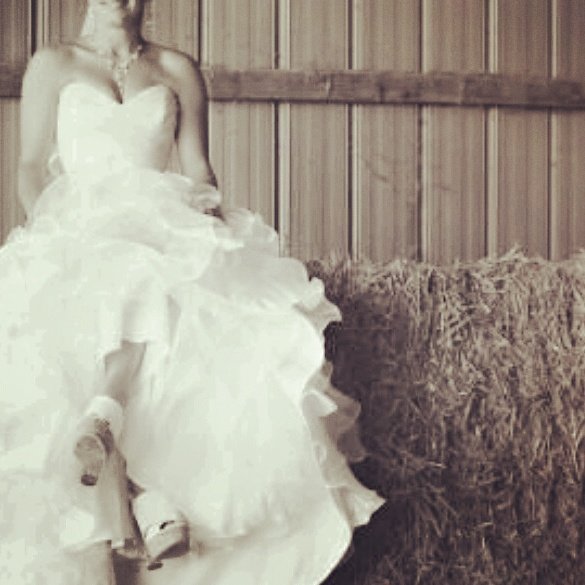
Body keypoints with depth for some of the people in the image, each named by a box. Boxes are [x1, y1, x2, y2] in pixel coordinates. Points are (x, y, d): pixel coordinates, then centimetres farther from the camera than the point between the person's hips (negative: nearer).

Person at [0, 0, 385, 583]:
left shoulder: (177, 70, 20)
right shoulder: (54, 64, 17)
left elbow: (199, 170, 16)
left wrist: (213, 222, -5)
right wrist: (47, 230, -8)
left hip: (165, 227, 2)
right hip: (79, 230, -2)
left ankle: (106, 419, -58)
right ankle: (153, 503, -52)